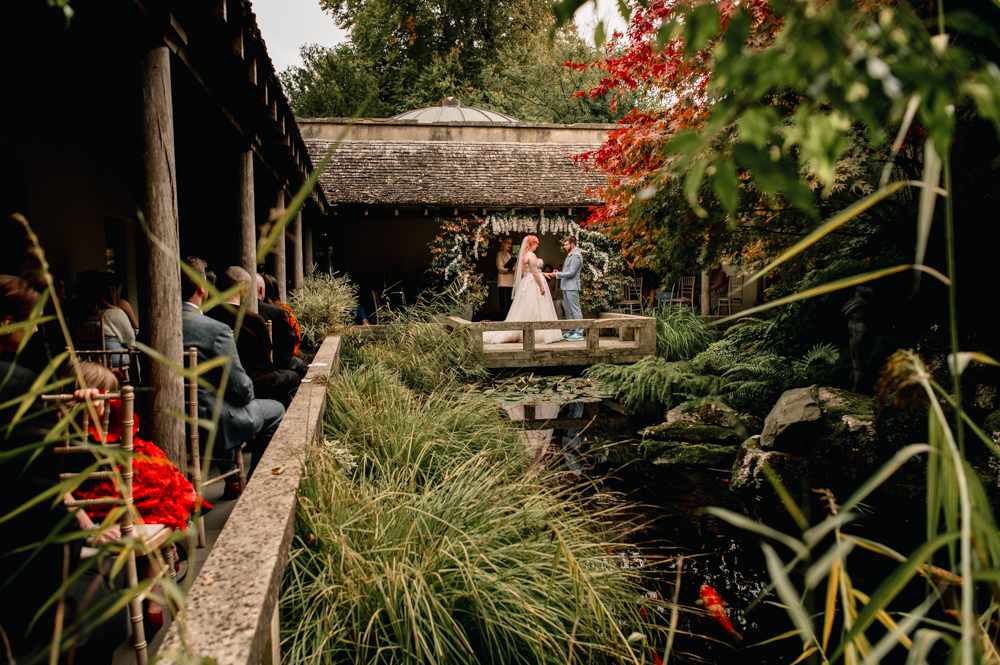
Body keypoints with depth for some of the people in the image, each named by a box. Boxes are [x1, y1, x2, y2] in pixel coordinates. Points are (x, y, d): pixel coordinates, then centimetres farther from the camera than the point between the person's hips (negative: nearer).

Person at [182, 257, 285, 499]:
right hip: (211, 425, -7)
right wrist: (248, 395, 6)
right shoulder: (216, 329, -22)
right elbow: (241, 387, -18)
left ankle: (232, 482, 41)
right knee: (275, 410, 15)